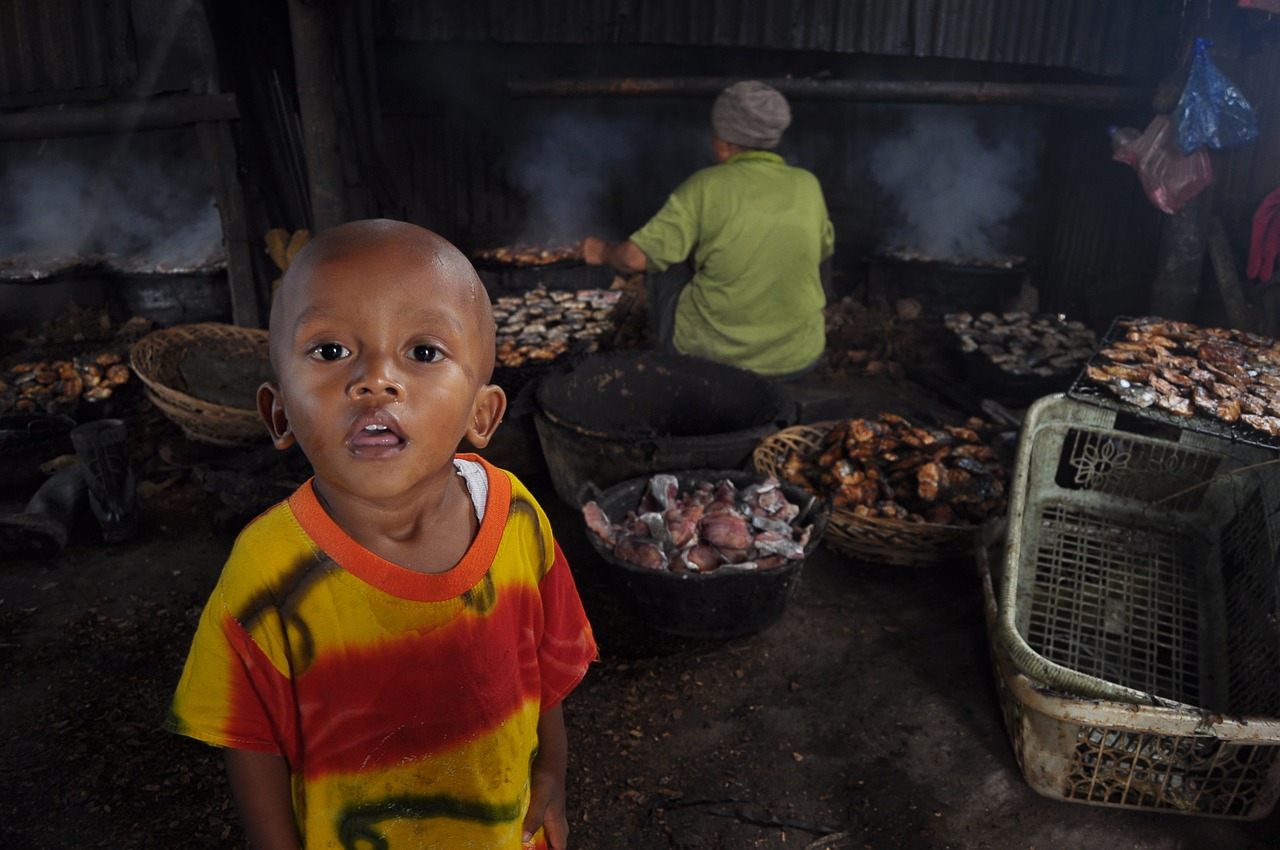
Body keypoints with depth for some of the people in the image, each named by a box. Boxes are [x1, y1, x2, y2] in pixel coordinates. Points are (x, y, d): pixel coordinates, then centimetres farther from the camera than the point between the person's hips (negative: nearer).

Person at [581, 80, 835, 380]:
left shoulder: (706, 186, -11)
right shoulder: (808, 185, -1)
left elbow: (636, 257, -14)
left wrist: (603, 251, 8)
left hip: (708, 351, -3)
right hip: (797, 360, 3)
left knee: (664, 258, 20)